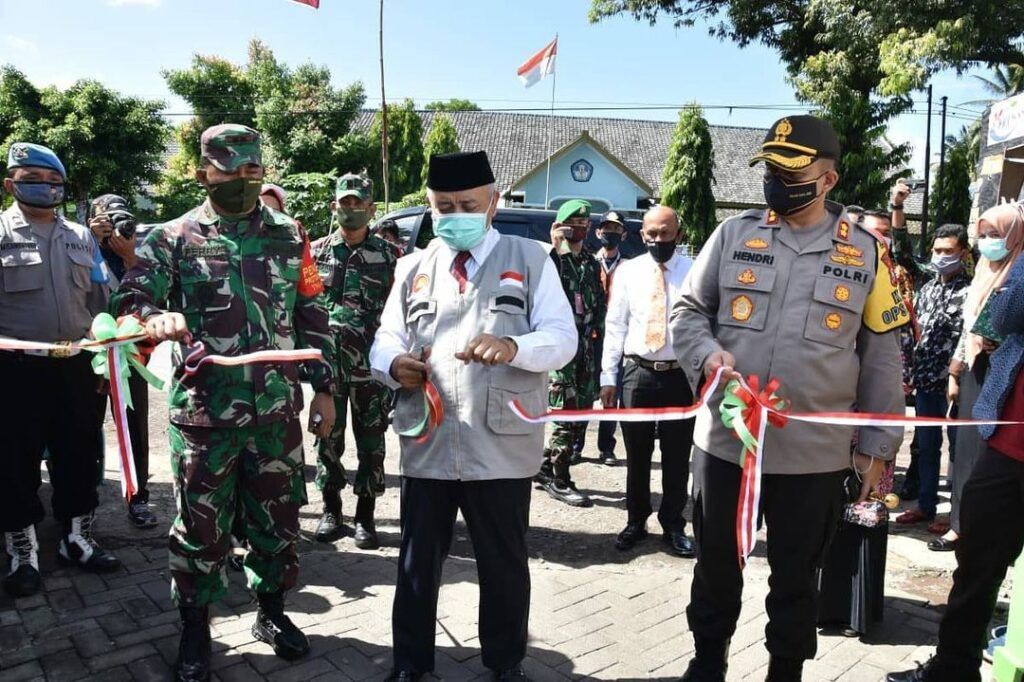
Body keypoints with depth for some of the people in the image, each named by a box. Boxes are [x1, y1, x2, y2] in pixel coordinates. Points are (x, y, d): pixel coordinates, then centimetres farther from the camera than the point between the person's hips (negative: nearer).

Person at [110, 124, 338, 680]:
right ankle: (194, 629, 29)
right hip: (203, 411, -2)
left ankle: (272, 611, 34)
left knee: (277, 518, 13)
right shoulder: (173, 239, 1)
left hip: (277, 409, 2)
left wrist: (323, 387, 6)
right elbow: (129, 299, -5)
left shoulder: (289, 237, 7)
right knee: (201, 523, 9)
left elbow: (312, 317, 9)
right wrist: (155, 319, -29)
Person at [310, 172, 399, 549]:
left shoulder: (388, 255, 4)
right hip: (328, 362, 1)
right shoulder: (316, 251, 6)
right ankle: (331, 510, 24)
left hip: (372, 364, -1)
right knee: (328, 437, 9)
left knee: (371, 442, 5)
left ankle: (365, 515, 17)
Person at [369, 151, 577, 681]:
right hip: (427, 445, 3)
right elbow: (385, 339, 8)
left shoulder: (530, 259, 2)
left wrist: (513, 347, -27)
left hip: (501, 448, -2)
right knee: (417, 562, 15)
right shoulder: (413, 267, 12)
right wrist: (394, 365, -17)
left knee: (503, 564, 14)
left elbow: (563, 338, -6)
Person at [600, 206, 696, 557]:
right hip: (637, 373, 1)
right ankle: (636, 522, 29)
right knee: (636, 455, 11)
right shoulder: (628, 271, 5)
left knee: (677, 457, 9)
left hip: (680, 375, -1)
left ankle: (673, 526, 27)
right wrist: (608, 377, 2)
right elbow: (615, 326, 5)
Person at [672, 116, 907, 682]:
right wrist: (709, 354, -14)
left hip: (815, 451, -1)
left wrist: (878, 444, 5)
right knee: (716, 563, 16)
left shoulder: (865, 251, 2)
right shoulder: (734, 234, 2)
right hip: (723, 439, 1)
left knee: (796, 575, 16)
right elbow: (688, 311, 7)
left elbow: (881, 356, 5)